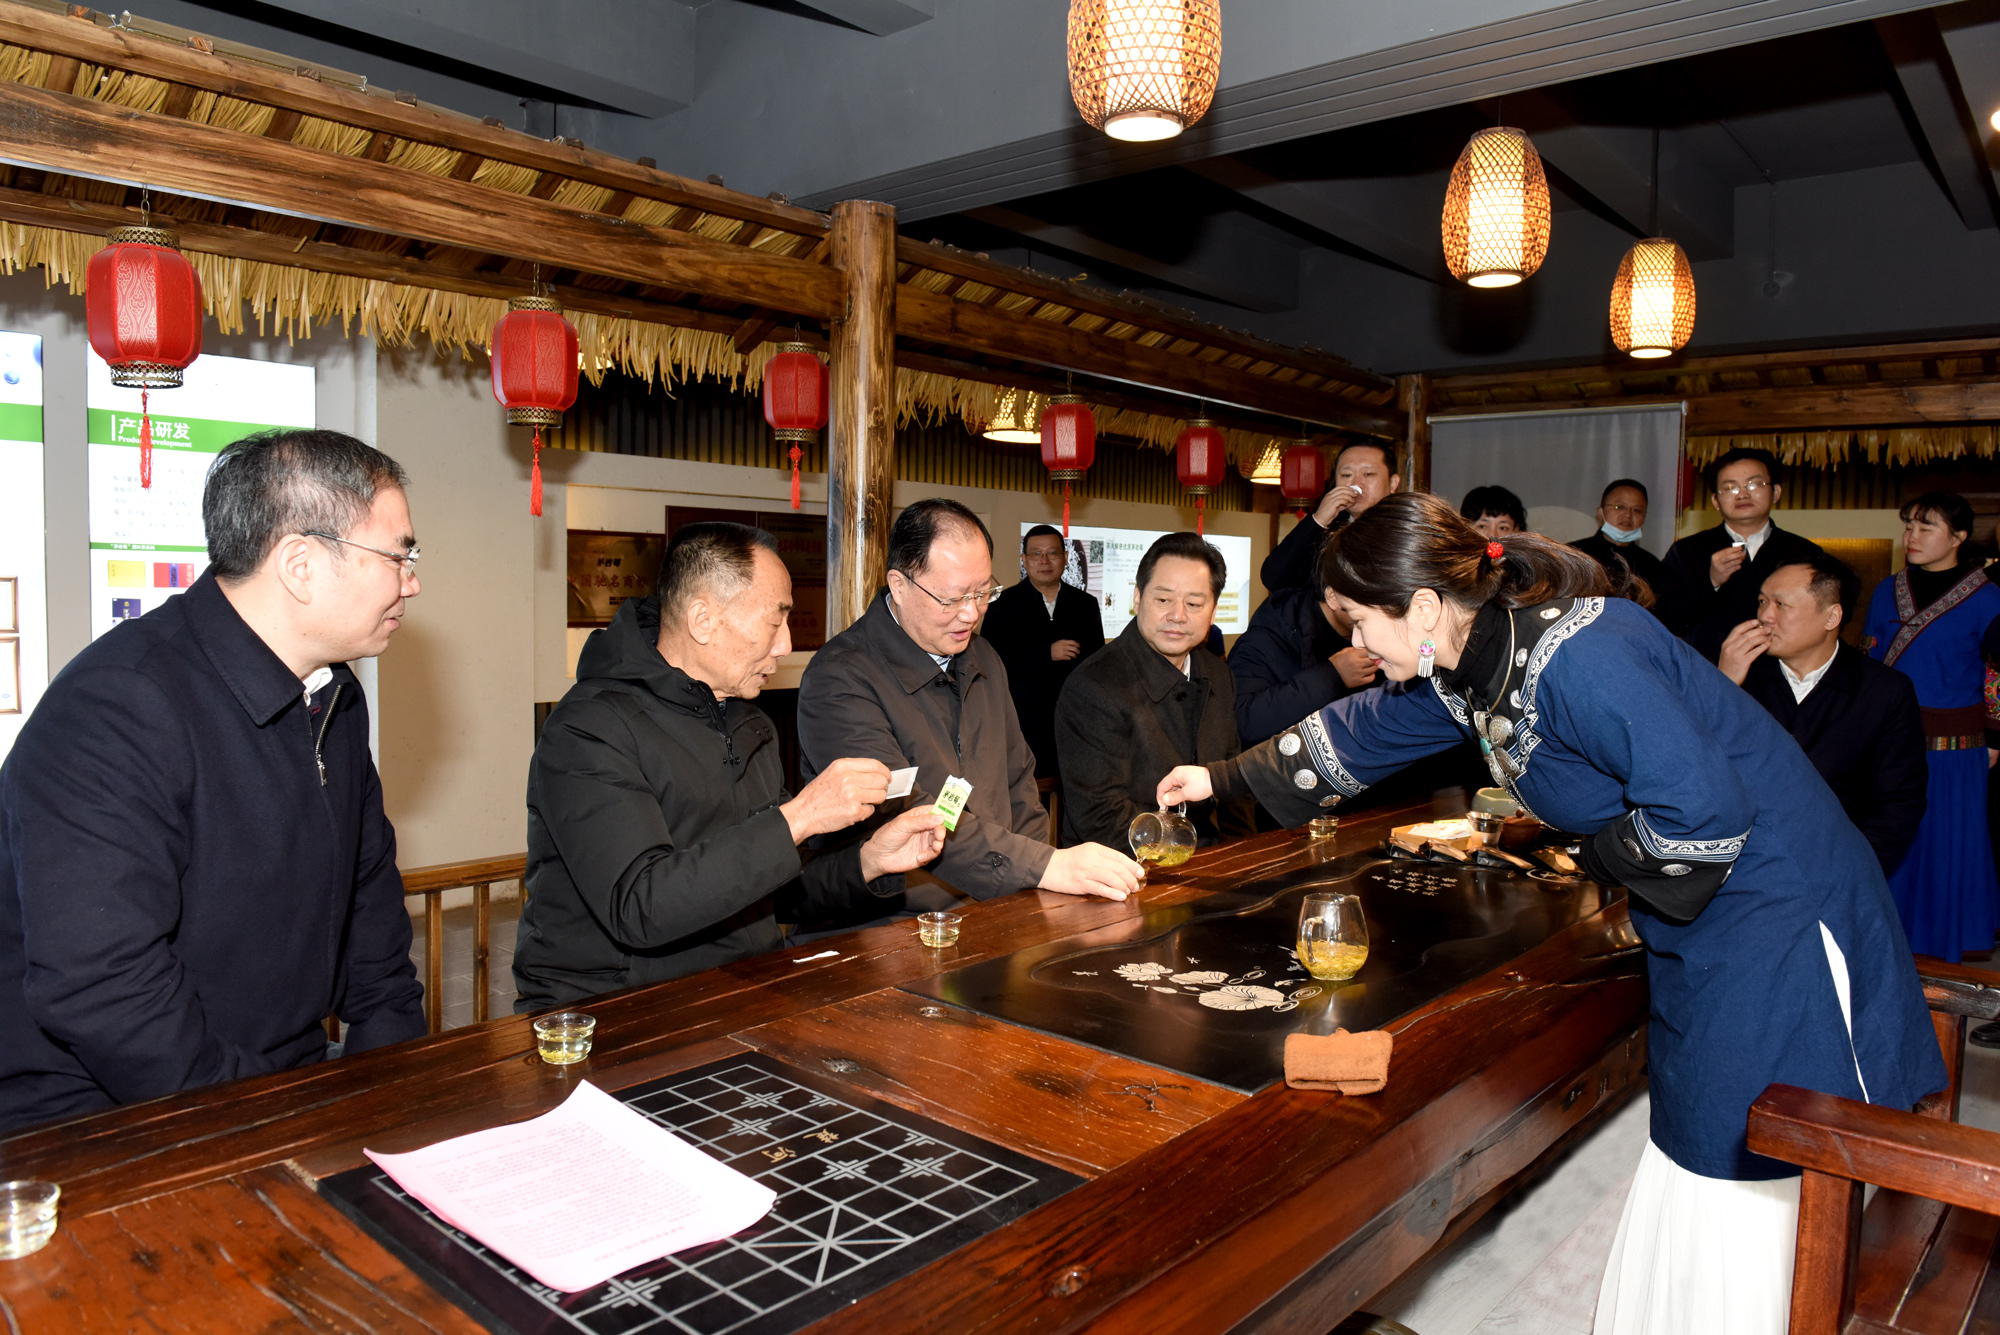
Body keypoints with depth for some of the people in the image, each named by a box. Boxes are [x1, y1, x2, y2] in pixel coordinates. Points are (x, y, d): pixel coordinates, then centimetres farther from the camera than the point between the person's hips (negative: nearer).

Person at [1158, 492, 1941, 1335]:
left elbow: (1703, 812, -33)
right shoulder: (1465, 664, 0)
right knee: (1700, 1175, 18)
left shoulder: (1577, 658, -30)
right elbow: (1356, 734, 15)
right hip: (1696, 929, 9)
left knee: (1762, 1188, 1)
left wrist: (1601, 854, -15)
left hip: (1776, 914, -9)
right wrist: (1224, 779, 20)